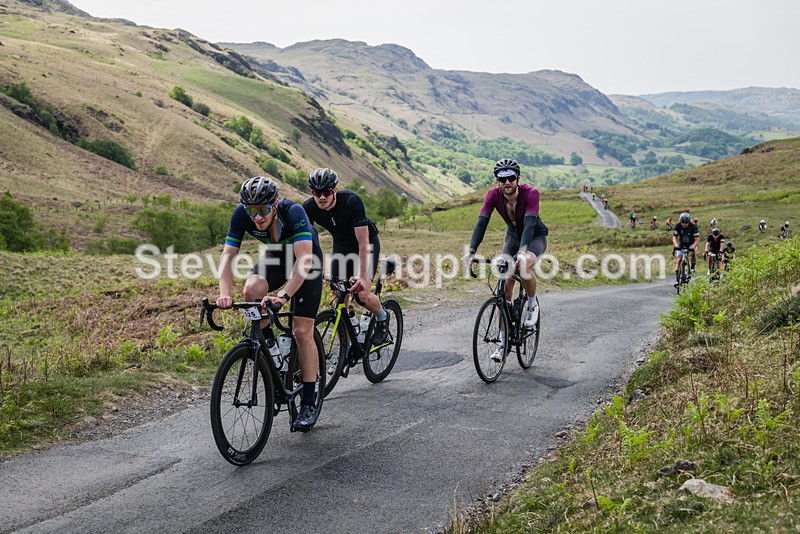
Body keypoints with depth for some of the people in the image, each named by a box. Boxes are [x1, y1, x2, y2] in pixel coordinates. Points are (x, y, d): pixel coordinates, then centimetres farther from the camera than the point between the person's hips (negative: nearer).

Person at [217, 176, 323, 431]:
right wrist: (226, 294, -40)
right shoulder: (241, 214, -24)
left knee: (302, 331, -11)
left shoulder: (293, 211, -37)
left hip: (306, 257, -4)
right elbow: (228, 254, -25)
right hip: (276, 256, 4)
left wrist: (283, 295, -55)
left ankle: (310, 401, 0)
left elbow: (304, 258, -45)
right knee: (252, 290, -29)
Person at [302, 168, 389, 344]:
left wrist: (362, 277, -39)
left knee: (362, 295, -19)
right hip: (341, 245, 4)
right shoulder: (309, 208, -22)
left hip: (366, 243, -4)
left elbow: (363, 243, -33)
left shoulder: (352, 201, -33)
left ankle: (382, 317, 14)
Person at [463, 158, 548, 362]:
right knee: (505, 286, -6)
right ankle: (502, 341, 1)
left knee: (524, 267, -36)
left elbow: (530, 224, -42)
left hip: (536, 237, -4)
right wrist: (471, 251, -43)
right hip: (513, 236, 4)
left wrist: (522, 251, -57)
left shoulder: (531, 193, -30)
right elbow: (481, 223, -28)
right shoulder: (493, 195, -21)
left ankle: (532, 304, -5)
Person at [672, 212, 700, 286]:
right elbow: (674, 238, -22)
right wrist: (676, 246, -42)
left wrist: (693, 247, -45)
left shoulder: (693, 226, -25)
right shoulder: (678, 226, -21)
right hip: (681, 244, 2)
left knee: (692, 253, -32)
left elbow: (697, 239, -28)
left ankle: (693, 267, -4)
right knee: (679, 259, -12)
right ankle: (677, 279, -13)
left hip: (691, 244, -1)